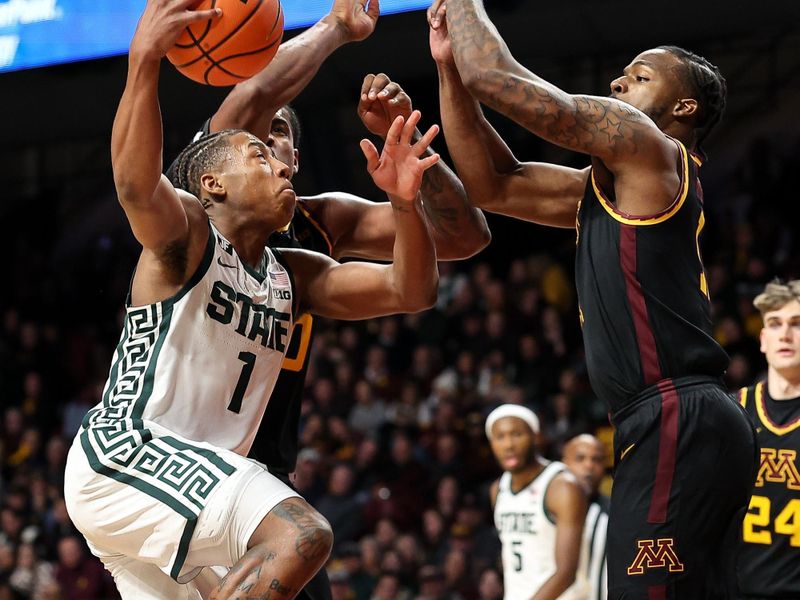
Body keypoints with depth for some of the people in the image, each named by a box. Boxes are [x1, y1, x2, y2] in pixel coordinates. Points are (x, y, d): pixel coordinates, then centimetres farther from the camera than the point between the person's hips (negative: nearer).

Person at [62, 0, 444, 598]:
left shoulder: (293, 277, 19)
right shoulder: (185, 233, -5)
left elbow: (411, 291, 9)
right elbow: (137, 185, -29)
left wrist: (406, 203, -11)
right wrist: (144, 60, -44)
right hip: (122, 452, -10)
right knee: (301, 535, -27)